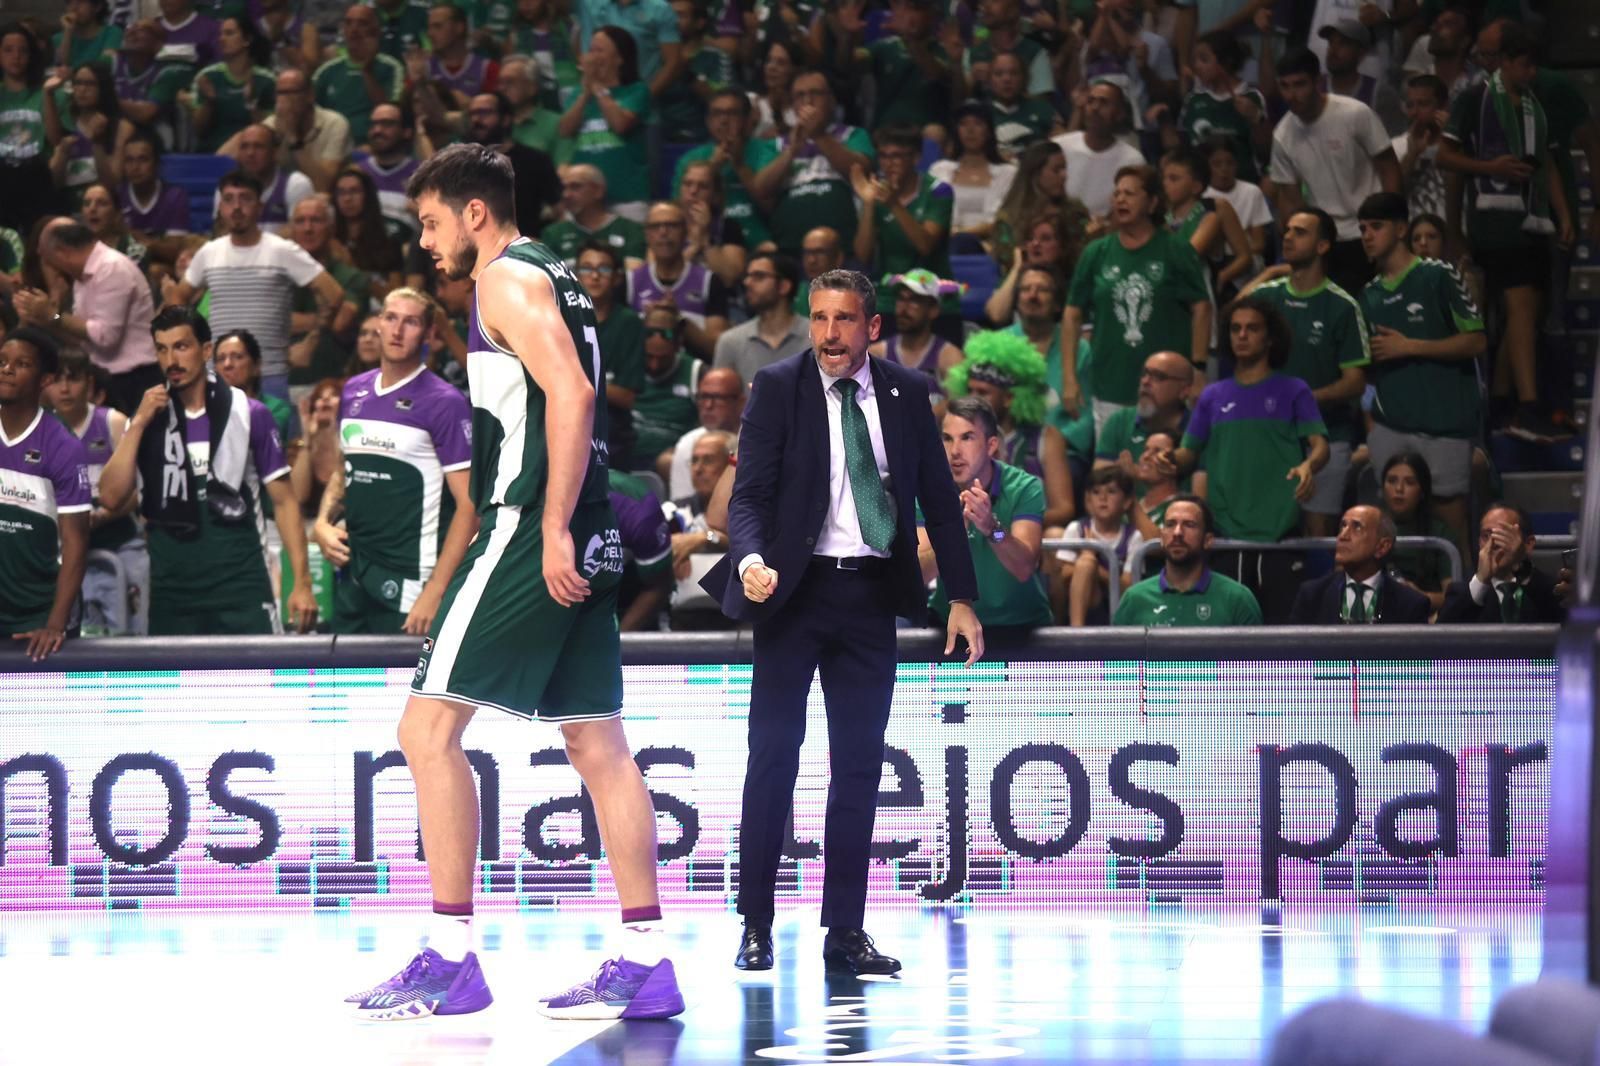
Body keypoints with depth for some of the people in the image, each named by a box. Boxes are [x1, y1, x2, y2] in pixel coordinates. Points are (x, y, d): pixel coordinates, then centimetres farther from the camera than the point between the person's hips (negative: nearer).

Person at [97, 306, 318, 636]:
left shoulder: (248, 414, 0)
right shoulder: (147, 420, 8)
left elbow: (283, 500, 2)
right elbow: (111, 497, -2)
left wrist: (302, 582, -6)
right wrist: (138, 423, -7)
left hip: (241, 587, -3)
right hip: (172, 593, 3)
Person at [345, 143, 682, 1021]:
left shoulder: (507, 280, -8)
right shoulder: (549, 277, 21)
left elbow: (571, 393, -20)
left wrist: (551, 529, -24)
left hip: (528, 526, -10)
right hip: (582, 541, 10)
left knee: (428, 727, -8)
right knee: (596, 744, 8)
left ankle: (451, 958, -9)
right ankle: (644, 964, 7)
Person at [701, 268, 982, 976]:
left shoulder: (906, 393, 5)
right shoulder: (777, 388, -3)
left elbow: (938, 496, 10)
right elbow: (750, 492, -8)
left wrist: (961, 597, 7)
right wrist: (751, 559, -29)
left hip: (872, 596, 3)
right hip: (795, 589, -3)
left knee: (859, 763, 4)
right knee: (773, 755, -4)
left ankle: (846, 932, 9)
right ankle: (756, 928, 3)